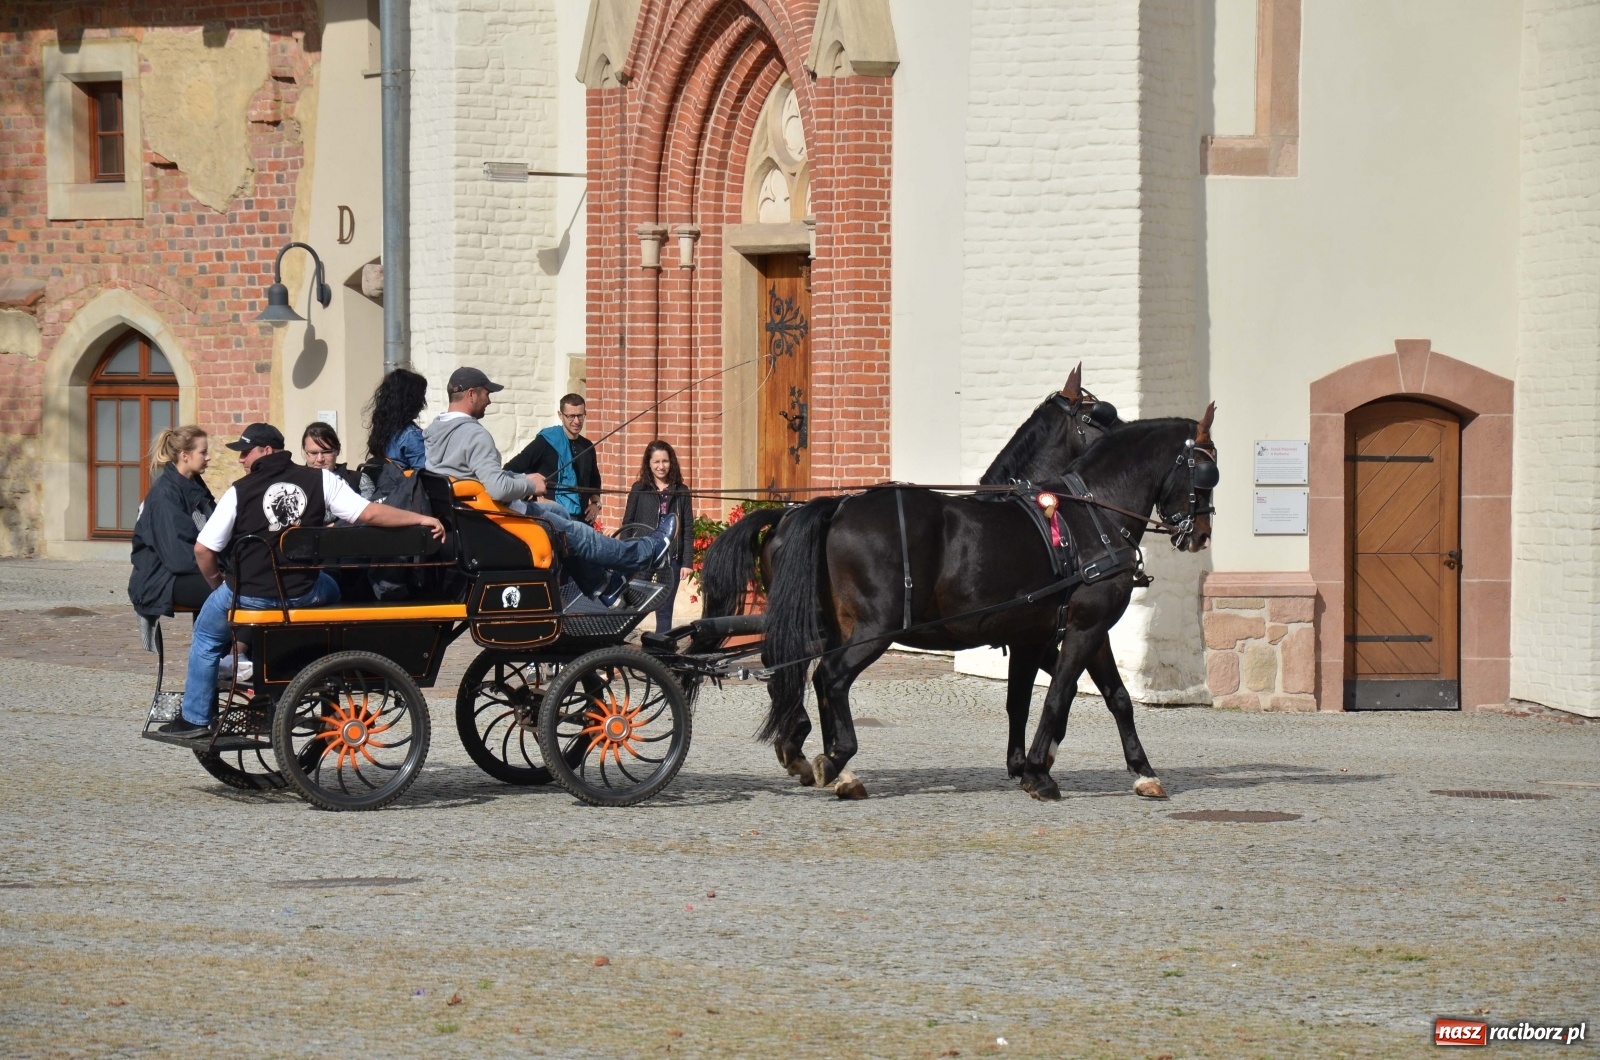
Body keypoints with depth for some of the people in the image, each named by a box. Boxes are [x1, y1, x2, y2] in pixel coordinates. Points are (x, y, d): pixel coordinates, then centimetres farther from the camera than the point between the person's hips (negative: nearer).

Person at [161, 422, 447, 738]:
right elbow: (369, 514, -7)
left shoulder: (239, 492, -5)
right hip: (303, 595, 2)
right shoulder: (320, 480, -2)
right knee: (332, 589, 36)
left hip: (251, 596, -2)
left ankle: (195, 719, 26)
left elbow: (203, 550, -4)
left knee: (206, 637, 25)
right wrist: (422, 519, 1)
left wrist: (217, 585, 15)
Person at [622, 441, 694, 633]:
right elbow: (627, 525, 4)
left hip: (671, 560, 1)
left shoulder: (681, 492, 7)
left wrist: (687, 561, -2)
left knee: (665, 611, 6)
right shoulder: (639, 490, 4)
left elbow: (688, 530, 6)